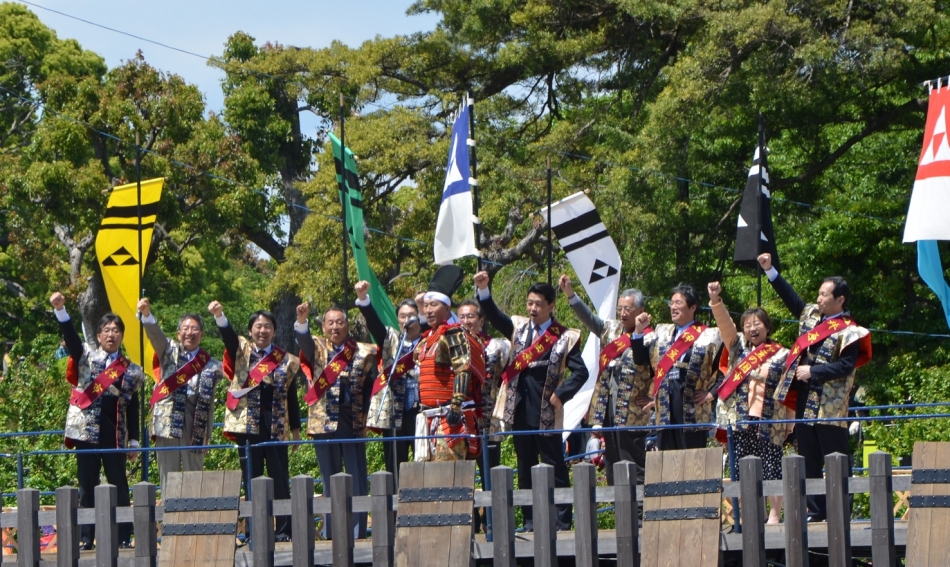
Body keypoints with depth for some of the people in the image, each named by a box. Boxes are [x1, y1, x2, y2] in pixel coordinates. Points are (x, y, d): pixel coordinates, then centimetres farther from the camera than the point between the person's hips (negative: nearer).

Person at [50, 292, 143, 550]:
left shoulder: (131, 370, 10)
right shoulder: (85, 356, 7)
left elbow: (133, 407, 10)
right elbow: (70, 336, -10)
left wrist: (134, 441, 6)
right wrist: (60, 309, -26)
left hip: (115, 434, 1)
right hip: (87, 431, -1)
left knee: (119, 486, 1)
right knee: (87, 486, 1)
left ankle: (124, 537, 3)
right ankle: (86, 538, 4)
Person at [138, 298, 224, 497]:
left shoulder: (210, 365, 11)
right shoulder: (169, 351, 8)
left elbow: (209, 402, 13)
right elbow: (155, 334, -10)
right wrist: (146, 314, -27)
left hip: (195, 426, 1)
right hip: (167, 420, -1)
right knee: (168, 476, 0)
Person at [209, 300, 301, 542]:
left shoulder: (286, 360, 8)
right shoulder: (241, 351, 7)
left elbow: (292, 397, 10)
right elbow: (228, 334, -12)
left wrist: (296, 429, 8)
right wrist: (219, 315, -32)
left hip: (276, 427, 0)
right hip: (247, 426, 0)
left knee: (279, 479, 0)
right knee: (251, 479, 2)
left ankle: (284, 529, 1)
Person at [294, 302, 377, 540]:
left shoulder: (364, 353, 6)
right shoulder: (317, 348, 8)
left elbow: (371, 386, 4)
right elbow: (303, 340, -13)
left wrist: (365, 415, -7)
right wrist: (301, 320, -33)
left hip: (353, 423, -1)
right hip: (323, 423, 1)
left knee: (357, 480, -2)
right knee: (330, 482, 7)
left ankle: (358, 534, 0)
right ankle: (330, 535, 10)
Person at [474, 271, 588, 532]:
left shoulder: (565, 337, -1)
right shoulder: (518, 327, 10)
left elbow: (580, 372, -5)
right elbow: (493, 315, -4)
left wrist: (561, 394, -16)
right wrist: (483, 290, -20)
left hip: (546, 413, -4)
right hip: (520, 410, 4)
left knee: (555, 468, 0)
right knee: (525, 469, 8)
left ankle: (562, 522, 2)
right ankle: (529, 522, 13)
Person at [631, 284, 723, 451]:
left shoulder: (709, 336, 2)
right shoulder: (661, 332, 18)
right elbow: (640, 359, 13)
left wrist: (712, 393, -10)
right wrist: (638, 331, 2)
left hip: (692, 406, -5)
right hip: (664, 406, 5)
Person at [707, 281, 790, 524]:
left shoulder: (781, 355, 4)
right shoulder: (737, 347, 11)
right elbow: (725, 324, -2)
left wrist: (790, 422, -5)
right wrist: (716, 300, -18)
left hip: (769, 421, -2)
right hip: (739, 420, 2)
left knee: (770, 466, -2)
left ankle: (774, 513, 3)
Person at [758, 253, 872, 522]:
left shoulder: (847, 331, -10)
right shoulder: (811, 315, 12)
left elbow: (845, 366, -18)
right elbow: (791, 297, 24)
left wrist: (813, 372, -19)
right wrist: (770, 270, 22)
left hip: (829, 406, -8)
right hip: (805, 402, 8)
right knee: (809, 460, 9)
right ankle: (816, 510, 13)